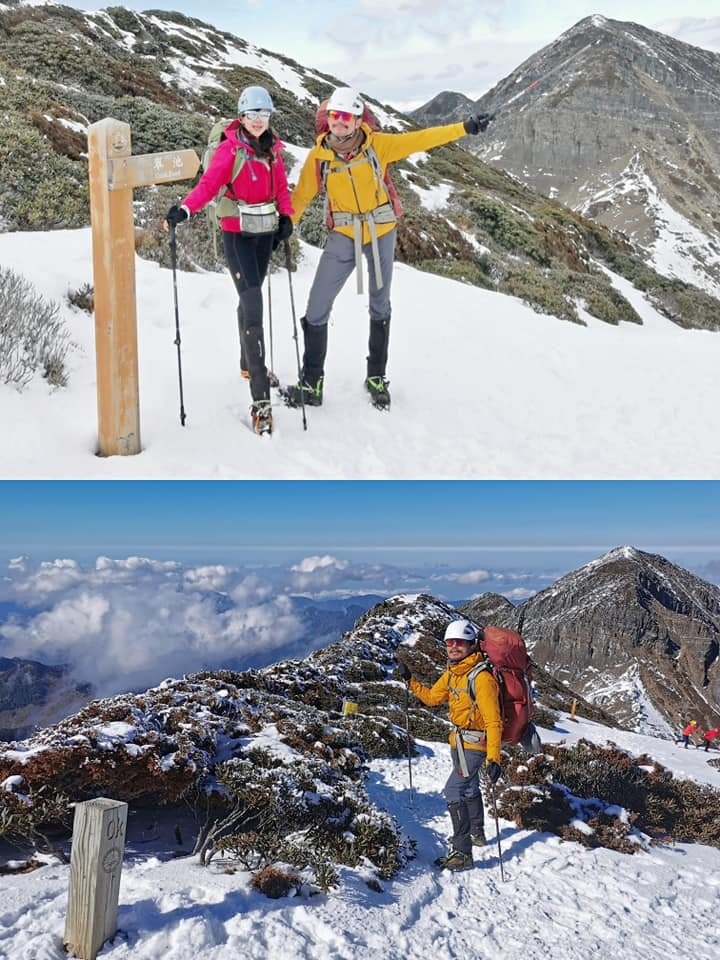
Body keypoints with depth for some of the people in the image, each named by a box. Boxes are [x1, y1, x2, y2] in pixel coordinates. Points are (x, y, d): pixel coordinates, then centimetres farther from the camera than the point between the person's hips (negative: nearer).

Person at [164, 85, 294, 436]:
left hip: (266, 232, 6)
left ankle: (248, 364, 39)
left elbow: (281, 187, 14)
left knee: (250, 298, 20)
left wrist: (286, 217, -3)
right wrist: (184, 209, -38)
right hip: (237, 234, -6)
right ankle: (260, 398, -19)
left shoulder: (272, 149, 9)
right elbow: (209, 183, -22)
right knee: (252, 306, -16)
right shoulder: (230, 148, -11)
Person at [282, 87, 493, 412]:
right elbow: (300, 196, 1)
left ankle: (377, 378, 27)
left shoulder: (377, 144, -9)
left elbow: (419, 140, -7)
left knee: (379, 306, 12)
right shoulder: (318, 156, -7)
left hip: (382, 233, 0)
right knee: (317, 307, -7)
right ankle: (311, 383, 5)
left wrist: (465, 128, -11)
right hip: (343, 237, 0)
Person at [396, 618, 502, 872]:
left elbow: (493, 721, -29)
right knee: (469, 787, 25)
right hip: (459, 740, 9)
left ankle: (462, 852, -6)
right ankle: (476, 833, 46)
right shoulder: (452, 673, 0)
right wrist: (409, 680, 4)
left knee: (454, 791, -13)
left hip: (474, 743, -9)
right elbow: (432, 697, 15)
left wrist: (493, 758, -34)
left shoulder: (482, 678, -26)